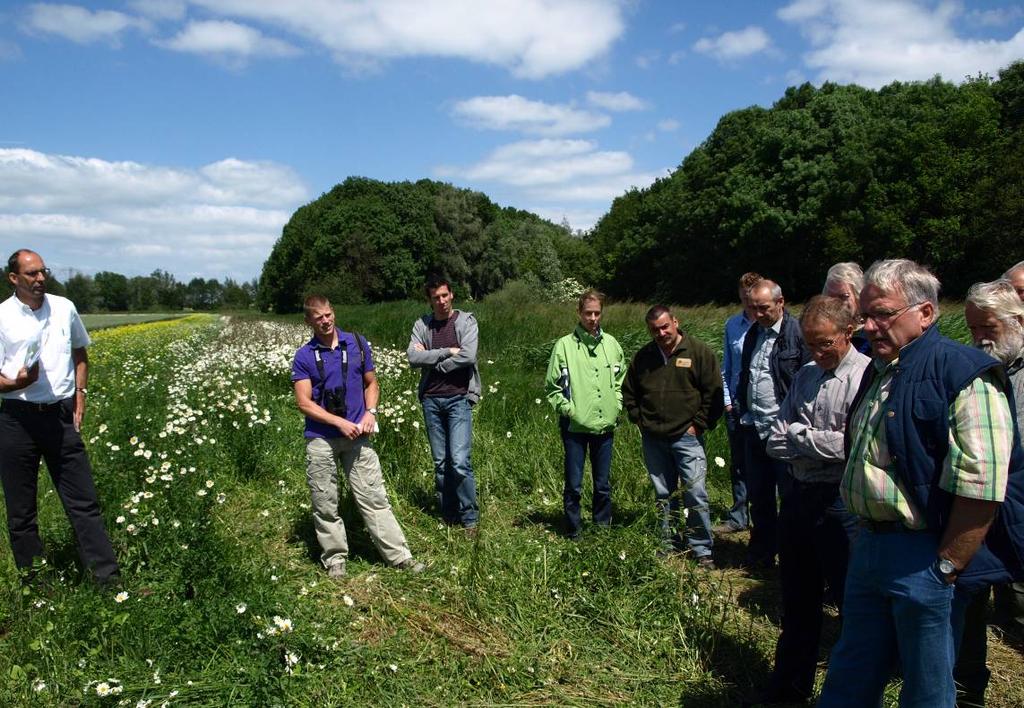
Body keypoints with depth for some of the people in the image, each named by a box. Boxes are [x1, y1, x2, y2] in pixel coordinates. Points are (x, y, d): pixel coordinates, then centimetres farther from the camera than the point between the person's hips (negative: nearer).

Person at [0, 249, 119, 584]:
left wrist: (80, 394, 8)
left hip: (60, 415, 2)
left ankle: (109, 579, 7)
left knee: (83, 501, 3)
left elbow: (80, 354, 19)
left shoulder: (64, 308, 5)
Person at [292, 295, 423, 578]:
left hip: (357, 436, 1)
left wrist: (370, 412, -5)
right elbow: (304, 402, -7)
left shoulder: (358, 344, 4)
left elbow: (371, 383, 13)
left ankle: (399, 554, 9)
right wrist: (341, 423, -15)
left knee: (374, 497, 3)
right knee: (325, 504, 8)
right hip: (321, 440, -1)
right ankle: (335, 558, 23)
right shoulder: (304, 356, -3)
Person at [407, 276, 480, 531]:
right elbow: (413, 357, -7)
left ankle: (469, 517, 3)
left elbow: (467, 356, -14)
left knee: (460, 461, -11)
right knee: (440, 462, 9)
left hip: (459, 398, -3)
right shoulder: (422, 325, 7)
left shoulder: (466, 321, 0)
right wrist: (447, 352, -12)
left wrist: (431, 361, -6)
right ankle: (448, 515, 20)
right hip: (431, 399, 3)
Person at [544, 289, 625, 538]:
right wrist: (569, 410, -9)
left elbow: (621, 379, 17)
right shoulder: (565, 345, -5)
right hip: (575, 426, -3)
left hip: (605, 425, 3)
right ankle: (573, 534, 17)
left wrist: (616, 406, 6)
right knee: (573, 485, 3)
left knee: (604, 485, 13)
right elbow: (552, 386, -2)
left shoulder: (611, 344, 6)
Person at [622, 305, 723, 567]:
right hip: (653, 440, 4)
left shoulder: (699, 352, -5)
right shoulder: (643, 356, 7)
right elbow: (629, 393, 19)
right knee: (663, 496, 12)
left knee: (695, 495, -5)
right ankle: (668, 546, 24)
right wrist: (639, 420, 9)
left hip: (687, 437, -4)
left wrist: (698, 425, -7)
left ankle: (702, 551, 8)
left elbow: (714, 393, -4)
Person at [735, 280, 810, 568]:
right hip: (753, 428, 7)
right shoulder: (753, 333, 12)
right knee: (758, 496, 16)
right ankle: (762, 552, 30)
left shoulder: (798, 333, -11)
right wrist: (742, 410, 12)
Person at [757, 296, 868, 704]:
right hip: (798, 498, 7)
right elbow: (775, 443, 6)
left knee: (851, 601, 7)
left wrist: (799, 436, -10)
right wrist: (823, 444, -10)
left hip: (840, 504, -7)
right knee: (797, 599, 19)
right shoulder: (805, 375, 10)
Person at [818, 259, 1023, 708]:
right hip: (869, 548, 8)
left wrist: (946, 569, -20)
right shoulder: (878, 372, 12)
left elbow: (980, 486, -23)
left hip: (922, 559, -8)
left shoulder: (962, 374, -17)